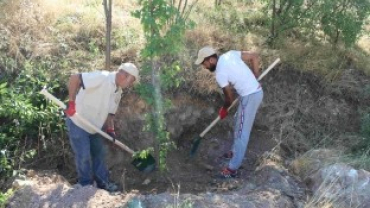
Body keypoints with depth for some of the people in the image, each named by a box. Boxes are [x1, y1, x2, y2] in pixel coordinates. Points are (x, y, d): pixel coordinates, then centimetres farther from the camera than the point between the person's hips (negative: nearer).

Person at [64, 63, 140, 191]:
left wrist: (110, 129, -2)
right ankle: (87, 186, 15)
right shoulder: (102, 77, -25)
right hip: (77, 123, -9)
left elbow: (109, 112, 12)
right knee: (84, 156, -2)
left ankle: (102, 182, 27)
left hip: (93, 126, 9)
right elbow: (74, 78, -31)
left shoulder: (118, 92, 4)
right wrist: (71, 103, -34)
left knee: (99, 153, 15)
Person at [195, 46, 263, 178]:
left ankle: (233, 168, 3)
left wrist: (223, 109, 12)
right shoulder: (230, 54, 3)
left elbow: (230, 98, -9)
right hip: (256, 91, 9)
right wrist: (255, 77, 14)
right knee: (238, 125, 24)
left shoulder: (220, 74, -17)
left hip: (249, 97, -9)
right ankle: (235, 152, 42)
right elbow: (255, 57, 7)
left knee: (241, 132, -4)